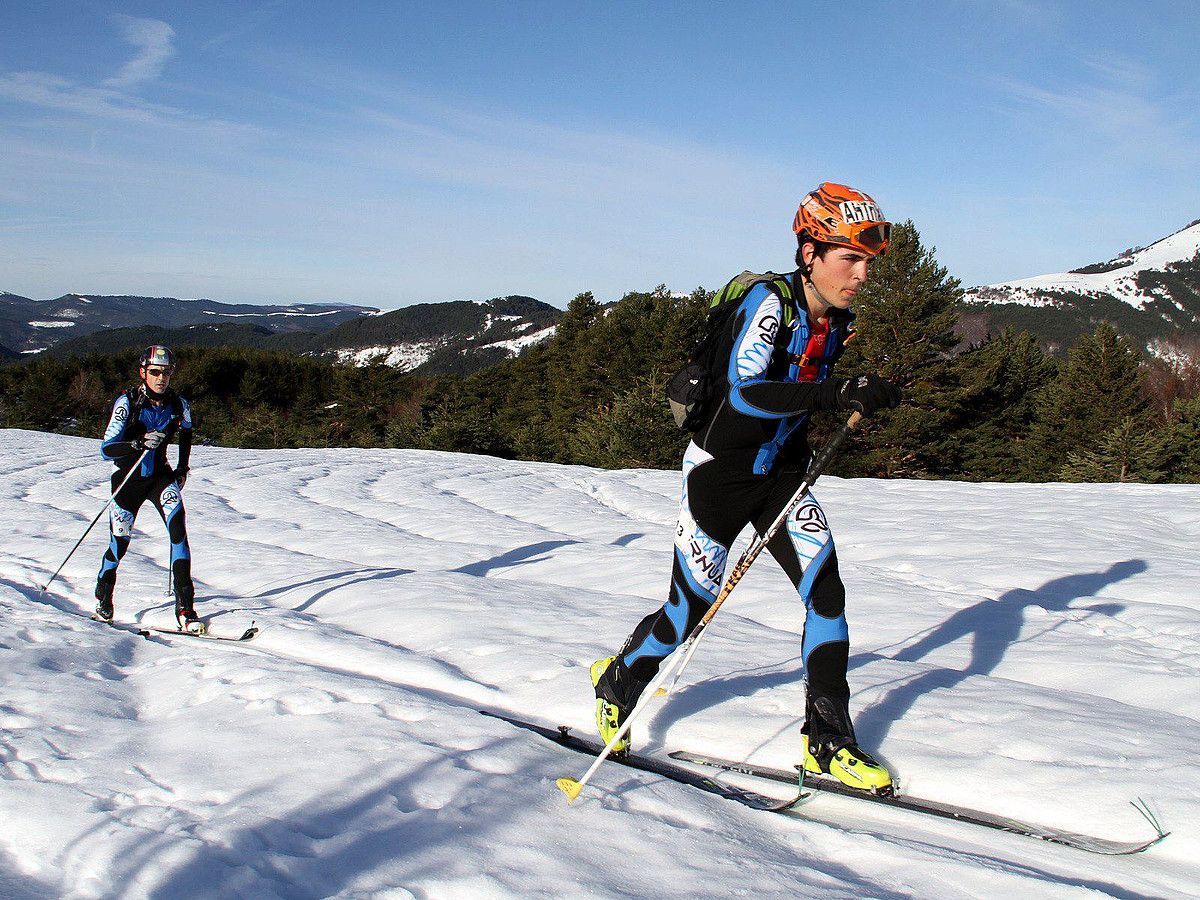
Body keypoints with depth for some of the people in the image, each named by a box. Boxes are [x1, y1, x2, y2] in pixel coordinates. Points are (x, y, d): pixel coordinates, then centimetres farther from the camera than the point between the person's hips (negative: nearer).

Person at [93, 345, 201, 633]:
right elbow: (106, 448, -23)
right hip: (128, 477, -2)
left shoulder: (178, 405, -6)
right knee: (120, 543, 5)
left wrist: (182, 469, 11)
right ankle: (103, 594, 39)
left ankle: (185, 607, -22)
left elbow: (186, 433, 17)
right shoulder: (127, 402, -17)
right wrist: (140, 443, -39)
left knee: (178, 526, -22)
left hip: (159, 475, 2)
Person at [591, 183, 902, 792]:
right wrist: (837, 392, -45)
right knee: (691, 607, 4)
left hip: (783, 472, 6)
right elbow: (745, 392, -38)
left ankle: (828, 740, 3)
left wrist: (862, 399, 5)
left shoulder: (837, 320, 1)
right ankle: (618, 683, 33)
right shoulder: (769, 303, -22)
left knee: (825, 589, -9)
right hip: (721, 472, -6)